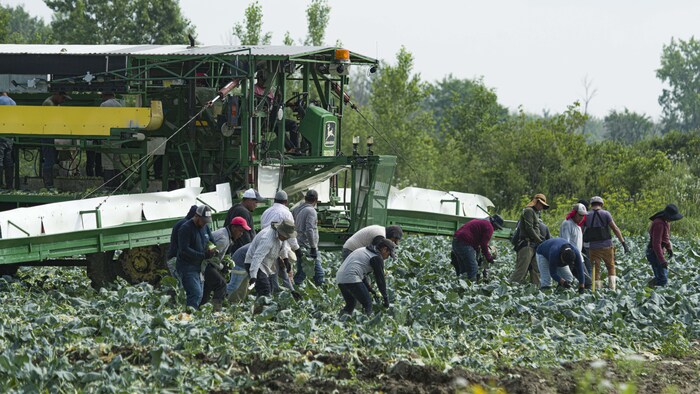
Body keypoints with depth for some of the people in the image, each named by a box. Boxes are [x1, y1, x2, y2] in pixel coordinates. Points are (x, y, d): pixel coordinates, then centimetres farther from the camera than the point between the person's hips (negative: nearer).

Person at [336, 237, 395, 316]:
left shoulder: (363, 250, 26)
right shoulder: (377, 258, -1)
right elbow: (380, 278, 1)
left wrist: (369, 288, 31)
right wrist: (385, 297, 10)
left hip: (340, 278, 9)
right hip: (351, 279, -9)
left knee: (351, 304, 22)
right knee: (367, 304, -4)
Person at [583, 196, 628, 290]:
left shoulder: (586, 216, 3)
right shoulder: (606, 214, -2)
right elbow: (615, 229, -7)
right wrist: (623, 243, -7)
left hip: (593, 248, 1)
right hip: (606, 246, -1)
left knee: (595, 270, 8)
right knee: (611, 267, 15)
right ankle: (612, 287, 2)